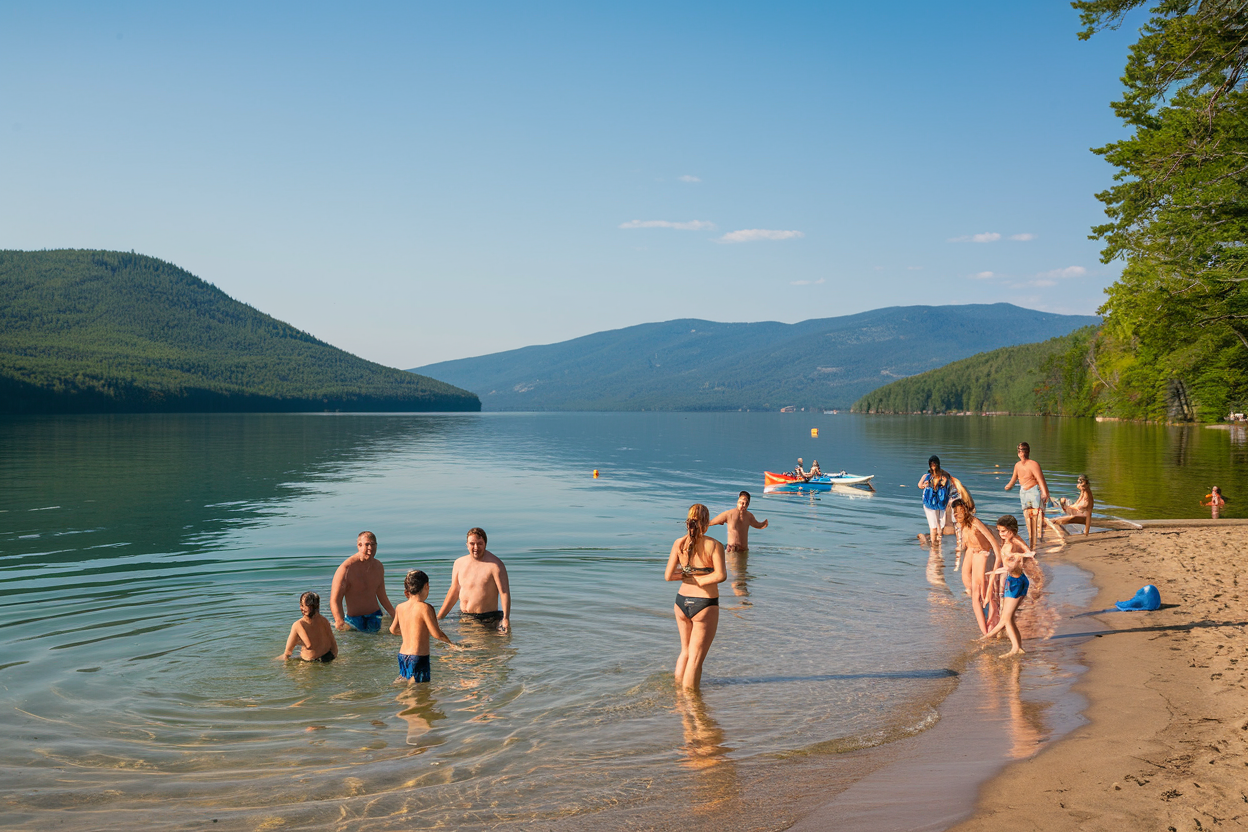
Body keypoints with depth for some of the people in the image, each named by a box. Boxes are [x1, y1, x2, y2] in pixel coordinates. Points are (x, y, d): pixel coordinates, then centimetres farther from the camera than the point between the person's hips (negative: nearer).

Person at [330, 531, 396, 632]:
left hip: (375, 617, 5)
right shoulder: (346, 569, -14)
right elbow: (334, 601, -17)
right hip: (354, 620, -5)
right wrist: (340, 622, -31)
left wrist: (395, 616, 16)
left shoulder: (378, 566, 6)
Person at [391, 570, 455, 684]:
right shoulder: (425, 608, -15)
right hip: (419, 657, -7)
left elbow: (393, 630, 20)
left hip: (402, 655, 7)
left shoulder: (400, 608, 5)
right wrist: (450, 642, 5)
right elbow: (437, 634, -14)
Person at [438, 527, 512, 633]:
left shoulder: (495, 565, -9)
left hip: (487, 620, -5)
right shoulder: (459, 563, 8)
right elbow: (454, 591, 16)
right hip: (464, 619, 5)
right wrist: (438, 618, 15)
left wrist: (506, 619, -26)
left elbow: (505, 593, -14)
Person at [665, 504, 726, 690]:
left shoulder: (679, 543, -1)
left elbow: (668, 576, -6)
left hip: (682, 602, 5)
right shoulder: (714, 545, -12)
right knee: (696, 658, 6)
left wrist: (686, 575, 7)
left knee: (685, 652, 24)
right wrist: (699, 580, -11)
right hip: (705, 605, -5)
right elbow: (721, 575, -23)